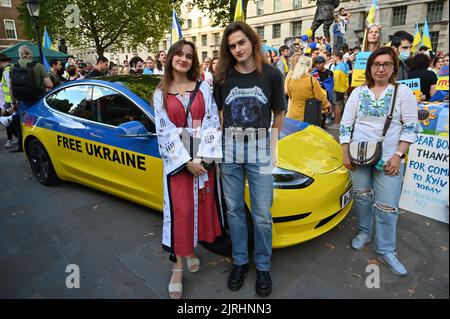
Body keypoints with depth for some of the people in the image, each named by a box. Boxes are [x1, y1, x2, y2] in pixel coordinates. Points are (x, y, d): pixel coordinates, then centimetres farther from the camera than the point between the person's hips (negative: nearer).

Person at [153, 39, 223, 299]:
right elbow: (165, 132, -4)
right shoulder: (160, 94, 4)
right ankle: (178, 265, 15)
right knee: (180, 211, 0)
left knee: (201, 206, 9)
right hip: (177, 161, -1)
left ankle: (192, 249, 33)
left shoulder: (203, 88, 5)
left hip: (203, 159, 2)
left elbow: (212, 122, -3)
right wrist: (187, 161, -15)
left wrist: (201, 156, -14)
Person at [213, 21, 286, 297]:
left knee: (262, 214, 4)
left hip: (260, 150, -1)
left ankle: (263, 266, 26)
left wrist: (273, 147, -1)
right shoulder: (223, 77, 2)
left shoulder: (271, 74, -1)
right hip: (229, 150, 2)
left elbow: (279, 113, 7)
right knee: (234, 210, 12)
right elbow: (216, 112, 11)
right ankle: (240, 261, 31)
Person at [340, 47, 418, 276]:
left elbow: (411, 127, -1)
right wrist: (345, 153, -2)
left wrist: (398, 155, -10)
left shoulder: (403, 92, 1)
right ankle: (364, 232, 35)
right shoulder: (358, 92, 5)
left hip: (388, 158, -1)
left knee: (387, 206, 0)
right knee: (362, 197, 12)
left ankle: (385, 250, 15)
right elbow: (345, 124, 4)